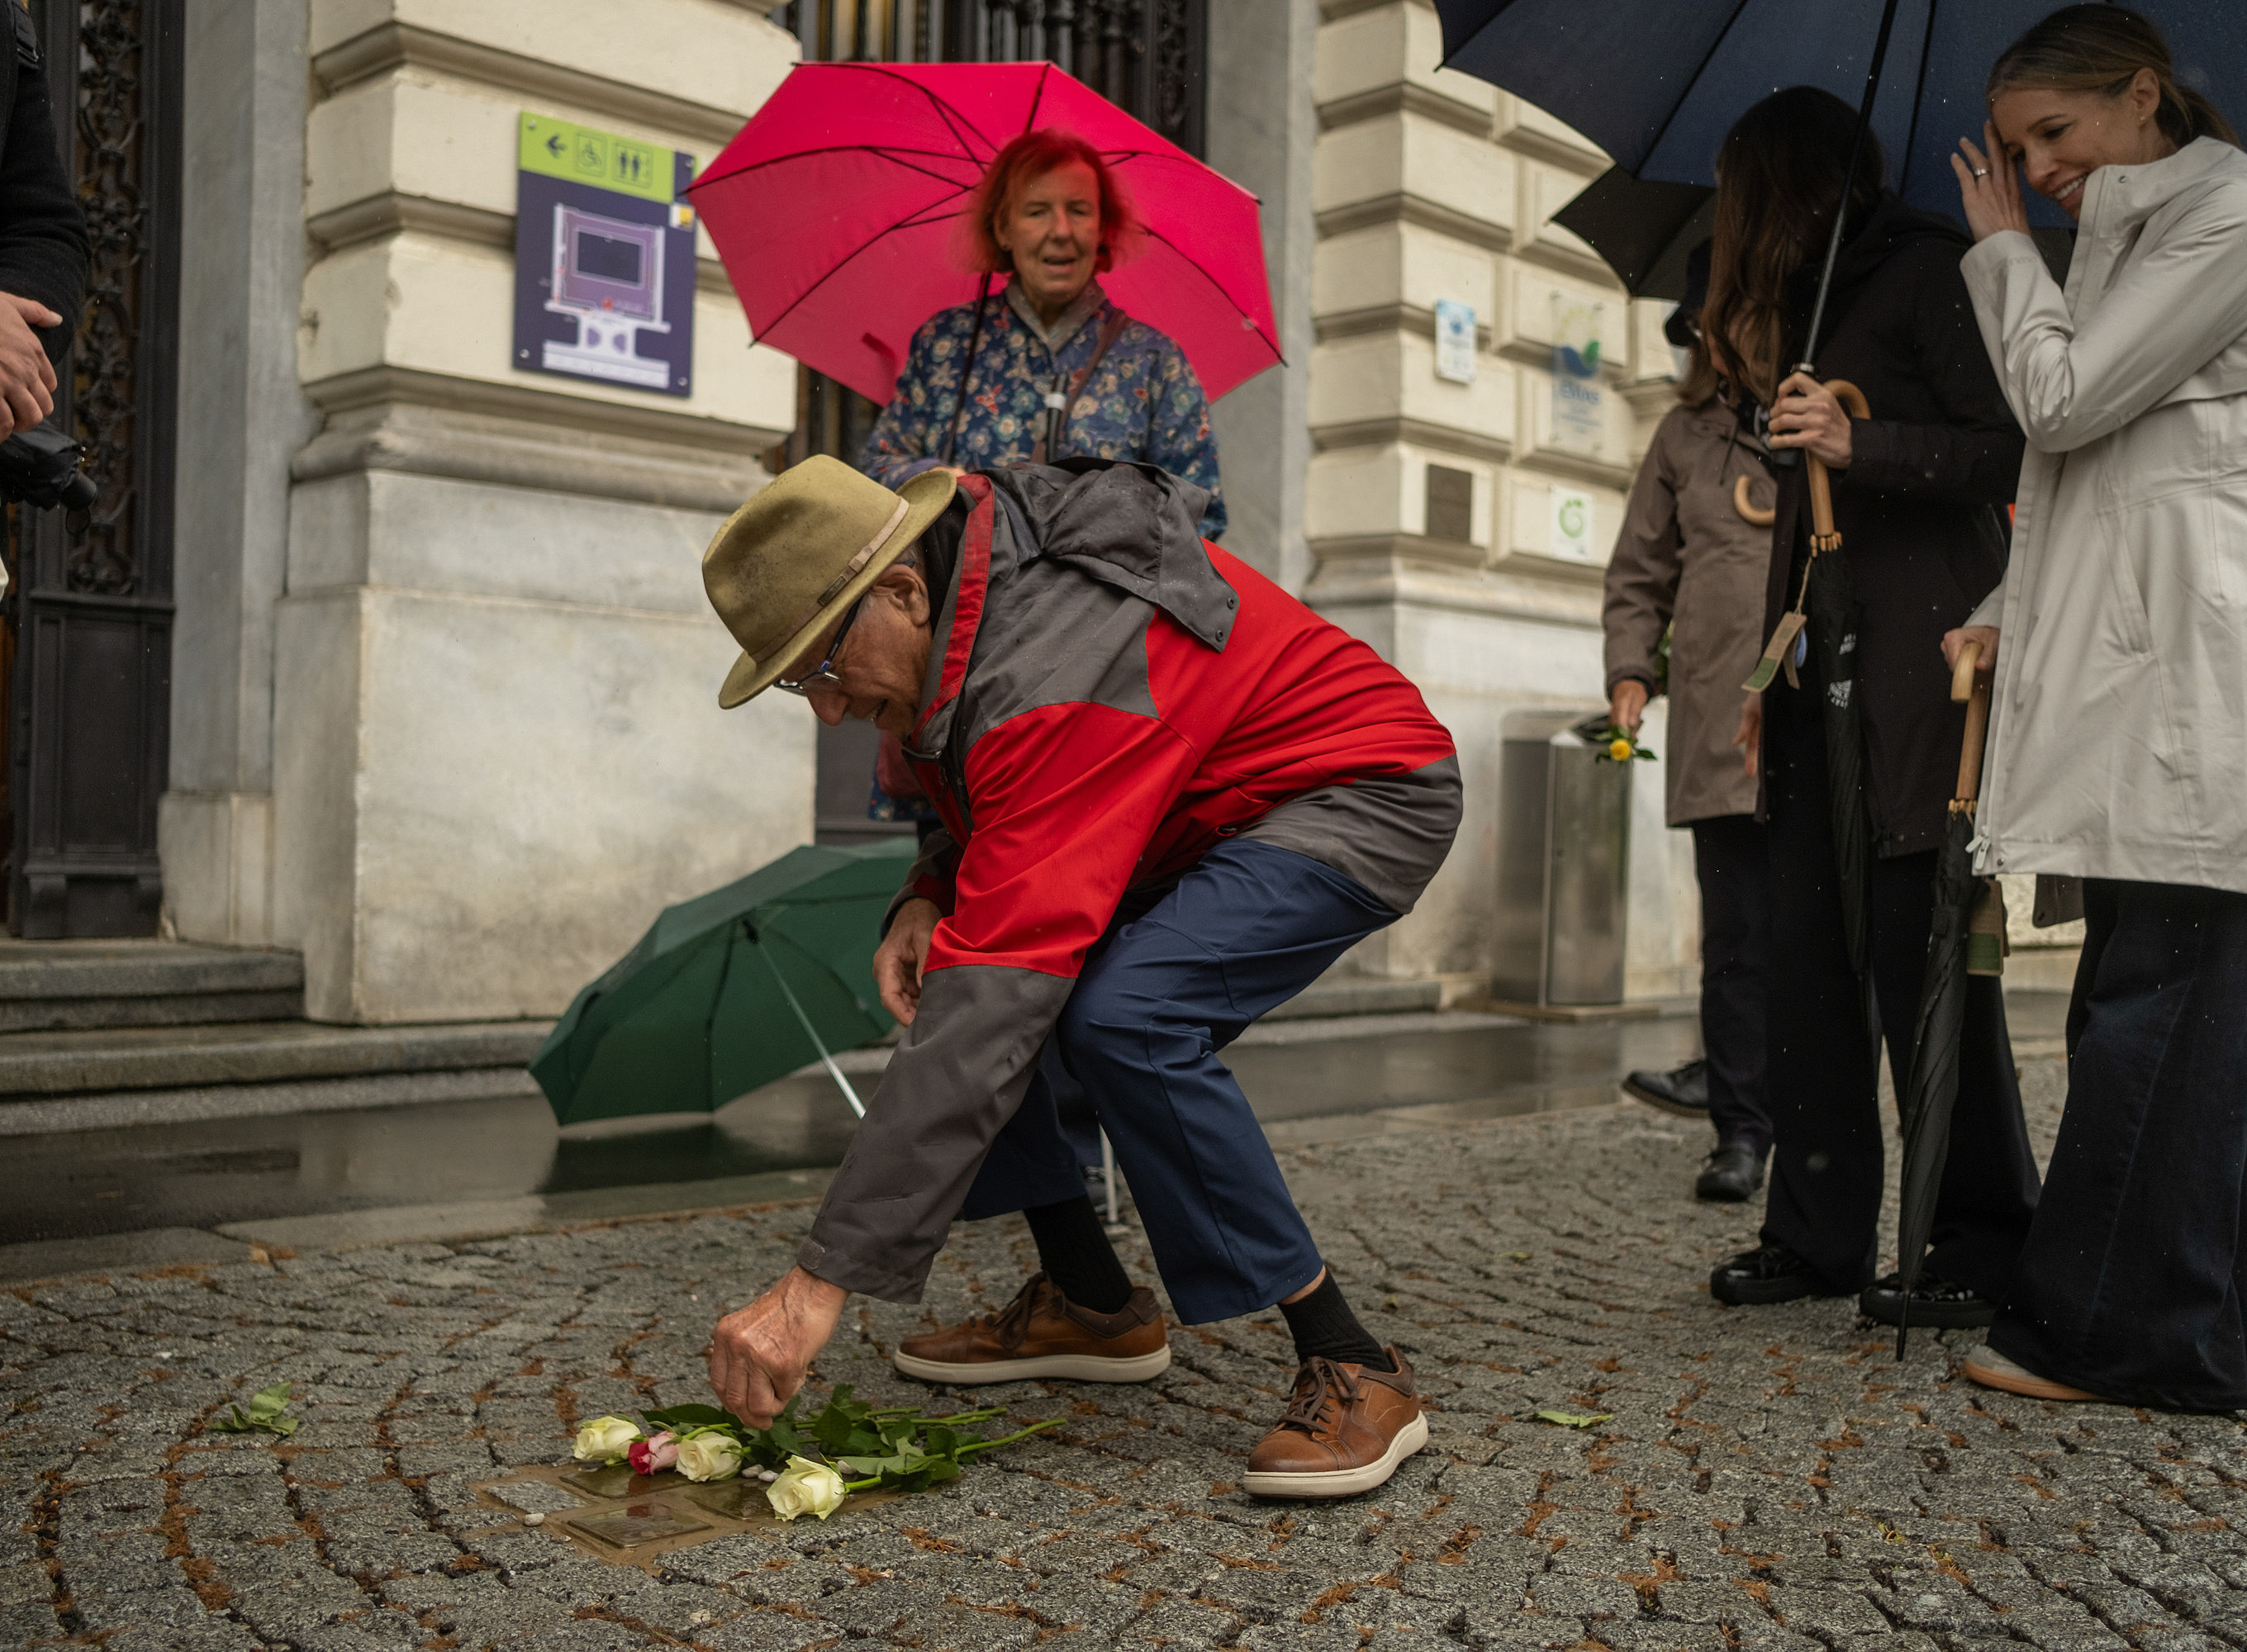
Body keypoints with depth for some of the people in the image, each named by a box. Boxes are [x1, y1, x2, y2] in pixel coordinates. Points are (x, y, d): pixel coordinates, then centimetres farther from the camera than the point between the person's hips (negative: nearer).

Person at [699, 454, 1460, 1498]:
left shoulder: (1053, 671, -35)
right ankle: (1094, 1305, 13)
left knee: (1124, 1013, -33)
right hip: (1209, 813, 10)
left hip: (1366, 797, -10)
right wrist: (930, 895, -10)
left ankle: (1352, 1370, -18)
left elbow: (992, 1011, -40)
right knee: (938, 972, 2)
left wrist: (822, 1282, -40)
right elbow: (1009, 797, 13)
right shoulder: (969, 572, -6)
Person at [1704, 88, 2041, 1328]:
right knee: (1808, 953, 4)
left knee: (1920, 949, -8)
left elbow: (2009, 451, -10)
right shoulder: (1814, 303, 24)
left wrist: (1861, 445, -21)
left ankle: (1986, 1249, 2)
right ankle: (1818, 1235, 10)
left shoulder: (1924, 270, 0)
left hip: (1916, 667, -8)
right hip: (1825, 672, 8)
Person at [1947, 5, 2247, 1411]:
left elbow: (2063, 401, -11)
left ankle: (2124, 1334, -3)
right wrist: (2011, 615, 16)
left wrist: (2006, 246, 2)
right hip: (2129, 665, 9)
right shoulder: (2128, 238, 24)